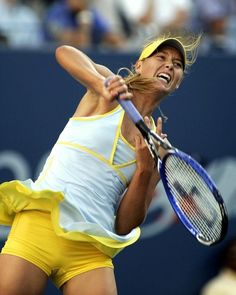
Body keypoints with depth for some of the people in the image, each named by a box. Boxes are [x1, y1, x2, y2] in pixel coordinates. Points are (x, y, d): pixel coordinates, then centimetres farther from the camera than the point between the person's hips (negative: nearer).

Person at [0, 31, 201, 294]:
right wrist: (102, 84, -33)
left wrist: (145, 170, -8)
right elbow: (64, 52, -15)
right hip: (40, 221, -3)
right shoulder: (110, 90, 6)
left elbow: (126, 226, 7)